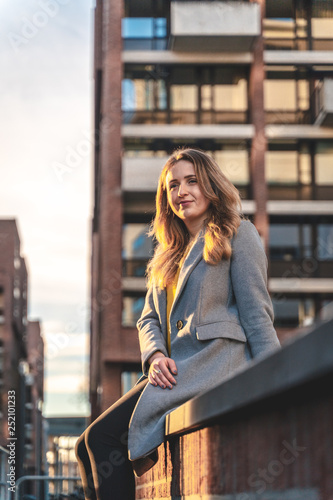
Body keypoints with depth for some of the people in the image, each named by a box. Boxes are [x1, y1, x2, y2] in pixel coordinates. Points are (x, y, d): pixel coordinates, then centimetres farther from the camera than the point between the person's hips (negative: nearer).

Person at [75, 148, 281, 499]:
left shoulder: (236, 234, 5)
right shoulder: (169, 252, 27)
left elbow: (256, 311, -2)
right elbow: (149, 318, 21)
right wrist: (154, 355, -2)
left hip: (214, 363, -8)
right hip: (174, 370, 8)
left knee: (102, 436, -19)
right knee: (88, 447, -5)